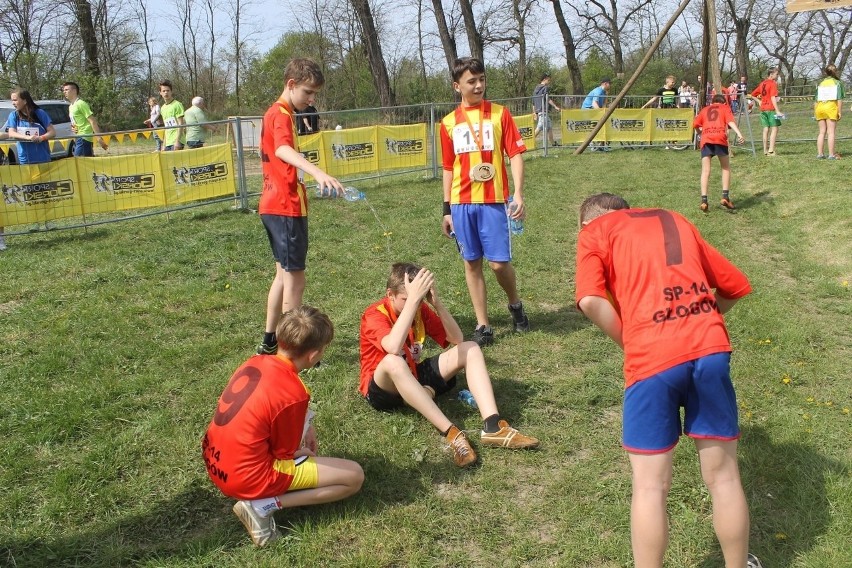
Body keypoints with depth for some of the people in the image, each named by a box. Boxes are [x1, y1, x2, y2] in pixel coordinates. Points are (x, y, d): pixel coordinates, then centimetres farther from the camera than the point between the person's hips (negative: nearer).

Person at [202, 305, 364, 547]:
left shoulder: (254, 362, -1)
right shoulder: (294, 393, -22)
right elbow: (286, 453, -10)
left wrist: (306, 426, 11)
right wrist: (306, 452, 12)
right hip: (247, 478, -8)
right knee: (354, 476, -3)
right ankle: (264, 505, -9)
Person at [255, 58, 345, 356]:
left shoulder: (274, 112, 16)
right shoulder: (282, 114, -15)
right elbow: (283, 150, -37)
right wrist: (318, 173, -53)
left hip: (274, 205, 10)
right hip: (286, 208, -10)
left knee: (284, 274, 18)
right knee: (294, 280, -4)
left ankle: (269, 341, 27)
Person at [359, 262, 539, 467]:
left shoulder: (421, 309, -1)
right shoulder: (374, 315, -19)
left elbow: (456, 339, -8)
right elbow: (393, 348, -41)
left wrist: (436, 303, -21)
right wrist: (412, 299, -40)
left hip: (415, 377, 6)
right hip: (383, 387, -6)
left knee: (471, 349, -10)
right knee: (393, 361, -42)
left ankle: (492, 427, -29)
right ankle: (451, 434, -44)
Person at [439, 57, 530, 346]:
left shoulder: (500, 114, 1)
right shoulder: (449, 122, 8)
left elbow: (515, 155, -2)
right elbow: (448, 168, 13)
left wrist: (518, 195, -14)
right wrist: (447, 210, 12)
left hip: (493, 200, -3)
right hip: (461, 203, 3)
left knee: (499, 262, -5)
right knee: (471, 263, 6)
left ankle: (515, 304, 25)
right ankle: (483, 325, 15)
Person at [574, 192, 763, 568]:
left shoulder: (594, 231, 12)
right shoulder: (675, 220, 26)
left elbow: (591, 301, -7)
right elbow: (736, 286, 25)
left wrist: (629, 343, 6)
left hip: (651, 356, -4)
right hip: (711, 347, 4)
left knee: (650, 486, 8)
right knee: (723, 476, 18)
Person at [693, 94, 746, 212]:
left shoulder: (705, 109, 28)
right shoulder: (725, 107, 21)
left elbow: (695, 124, 18)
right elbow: (731, 121, 2)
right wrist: (739, 134, -12)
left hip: (706, 139, 2)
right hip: (720, 138, -2)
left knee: (705, 171, 1)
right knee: (726, 168, 13)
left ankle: (704, 200, -10)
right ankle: (725, 197, 1)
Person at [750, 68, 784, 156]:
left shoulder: (762, 83, 12)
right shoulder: (773, 83, -9)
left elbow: (753, 94, 19)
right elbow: (773, 98, -18)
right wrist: (777, 111, -22)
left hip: (763, 109, 7)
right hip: (771, 109, -7)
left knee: (766, 129, 11)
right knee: (774, 129, -5)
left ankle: (765, 150, 13)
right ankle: (771, 150, -12)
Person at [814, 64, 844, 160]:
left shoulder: (821, 83, 15)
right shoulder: (837, 83, 2)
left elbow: (815, 100, 12)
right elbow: (839, 99, -7)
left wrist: (815, 112, 15)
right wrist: (840, 112, -5)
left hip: (819, 108, 4)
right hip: (831, 108, -4)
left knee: (822, 132, 9)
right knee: (831, 132, -3)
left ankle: (819, 153, 7)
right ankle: (831, 154, -5)